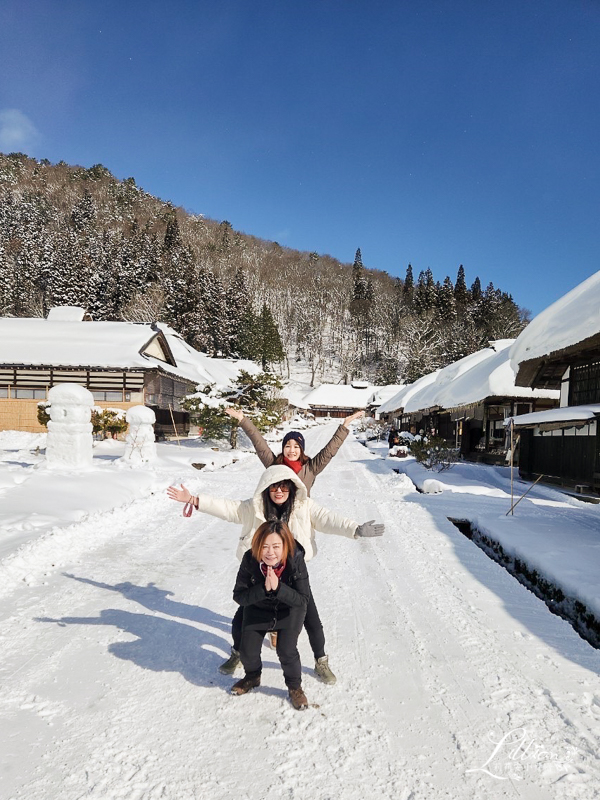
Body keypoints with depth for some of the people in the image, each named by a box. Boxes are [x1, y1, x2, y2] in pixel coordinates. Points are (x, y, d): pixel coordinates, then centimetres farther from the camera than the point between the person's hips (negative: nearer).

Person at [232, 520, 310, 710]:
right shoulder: (249, 560, -29)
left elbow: (303, 599, -27)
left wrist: (278, 588, -42)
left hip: (289, 612, -2)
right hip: (257, 611, 2)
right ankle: (252, 677, 37)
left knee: (287, 651, -14)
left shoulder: (296, 561, -33)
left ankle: (295, 686, 17)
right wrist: (263, 589, -40)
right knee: (247, 651, 2)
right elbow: (239, 596, -24)